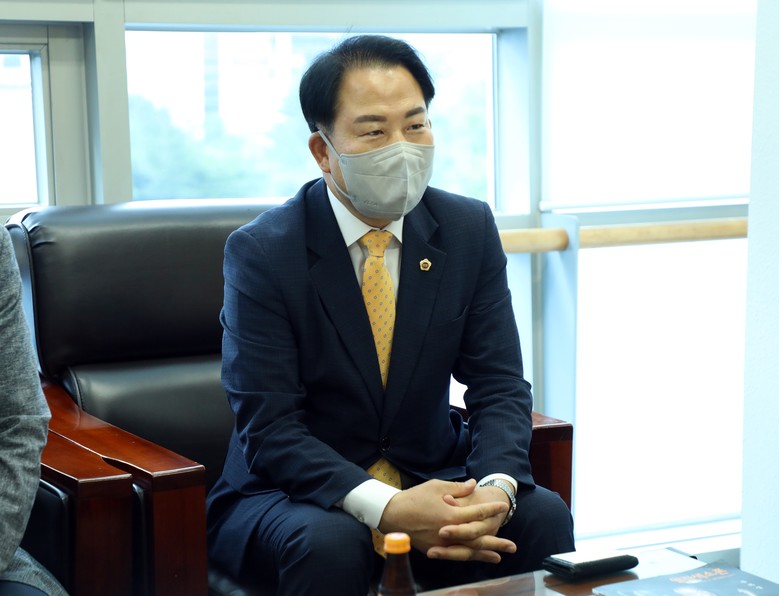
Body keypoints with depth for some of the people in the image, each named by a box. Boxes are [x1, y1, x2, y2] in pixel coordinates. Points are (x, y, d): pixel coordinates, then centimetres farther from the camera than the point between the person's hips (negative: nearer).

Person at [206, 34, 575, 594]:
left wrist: (495, 488, -24)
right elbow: (269, 428, -18)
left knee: (543, 516, -22)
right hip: (295, 493, -3)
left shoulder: (470, 229, -1)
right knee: (329, 543, -35)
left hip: (433, 480, 4)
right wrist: (384, 506, -33)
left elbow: (500, 385, -2)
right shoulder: (261, 252, -13)